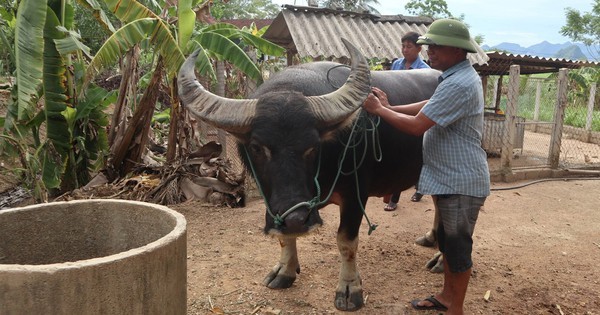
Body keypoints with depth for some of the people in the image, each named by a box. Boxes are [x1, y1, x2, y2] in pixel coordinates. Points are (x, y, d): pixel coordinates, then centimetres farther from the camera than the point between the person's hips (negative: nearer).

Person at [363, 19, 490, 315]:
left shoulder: (459, 84, -24)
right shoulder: (458, 76, 8)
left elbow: (417, 125, -24)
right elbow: (430, 106, 15)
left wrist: (379, 110, -11)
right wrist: (389, 106, 6)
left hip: (460, 183, -10)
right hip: (449, 178, 10)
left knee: (457, 246, 4)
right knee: (447, 240, 20)